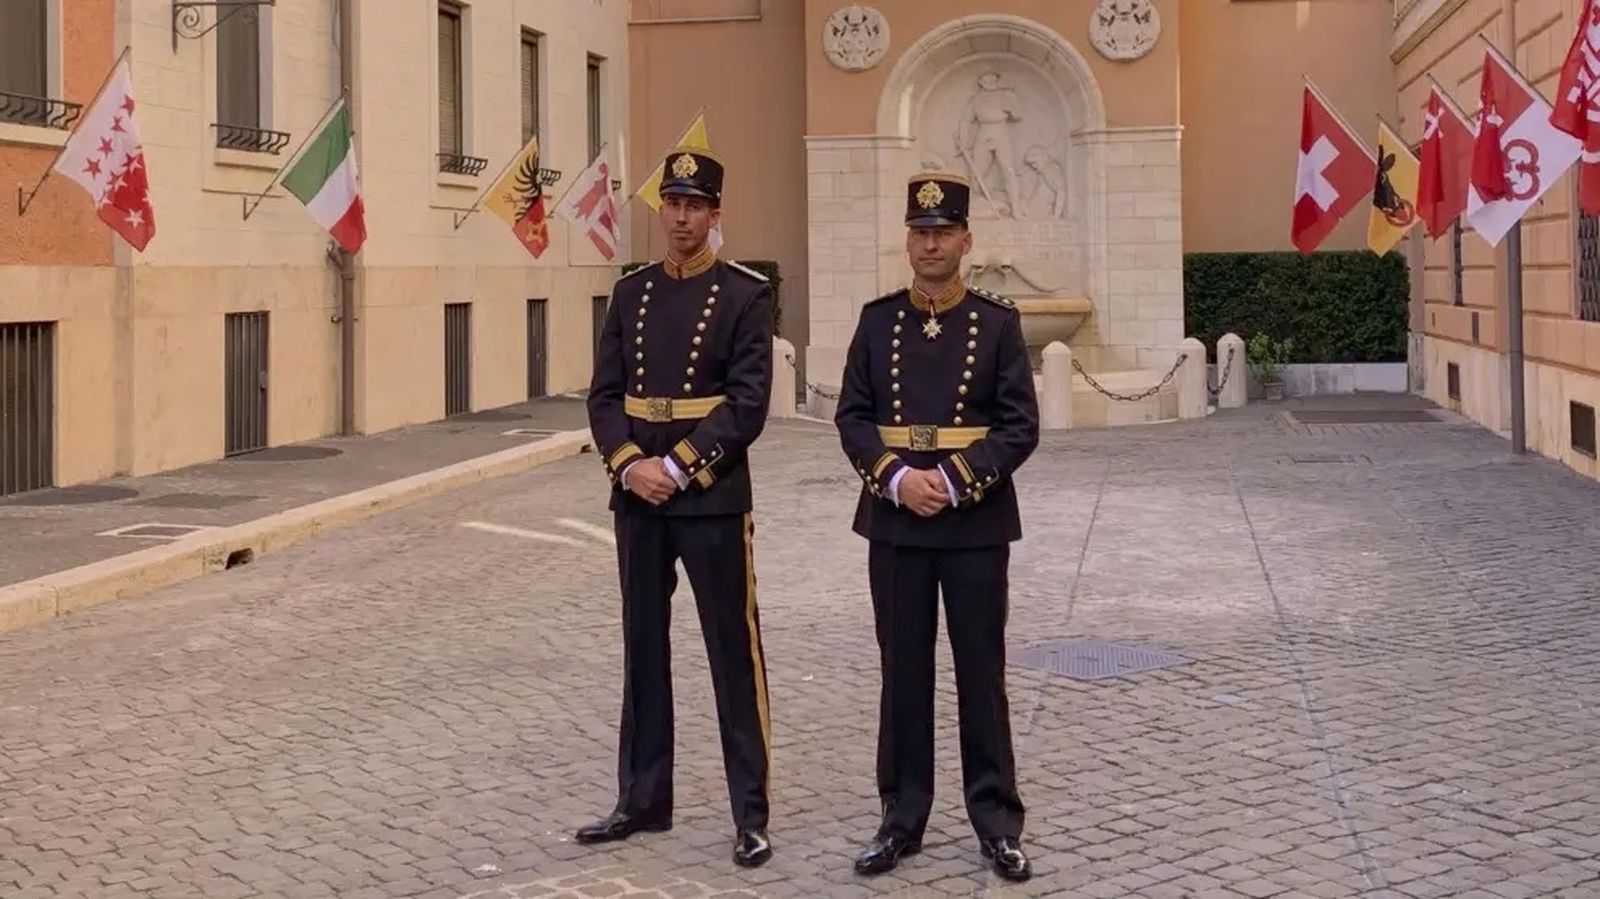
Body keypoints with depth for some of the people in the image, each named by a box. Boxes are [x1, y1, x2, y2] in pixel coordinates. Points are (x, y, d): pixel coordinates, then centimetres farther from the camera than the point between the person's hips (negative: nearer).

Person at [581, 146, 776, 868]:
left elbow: (748, 405, -12)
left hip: (712, 500, -5)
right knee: (643, 650, 12)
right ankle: (643, 800, 23)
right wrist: (631, 464, -10)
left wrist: (677, 468, -17)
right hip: (638, 497, 5)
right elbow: (605, 395, 6)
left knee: (734, 654, 0)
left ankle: (751, 815, 7)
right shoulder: (630, 292, 10)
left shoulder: (746, 294, -5)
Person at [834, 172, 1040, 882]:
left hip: (975, 523, -2)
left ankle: (996, 823, 12)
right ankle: (902, 819, 17)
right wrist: (898, 478, -14)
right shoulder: (878, 321, 5)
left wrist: (955, 481, -17)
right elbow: (852, 417, 2)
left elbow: (1020, 426, -5)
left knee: (981, 673, 3)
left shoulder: (998, 322, -1)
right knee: (903, 672, 8)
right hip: (895, 522, 2)